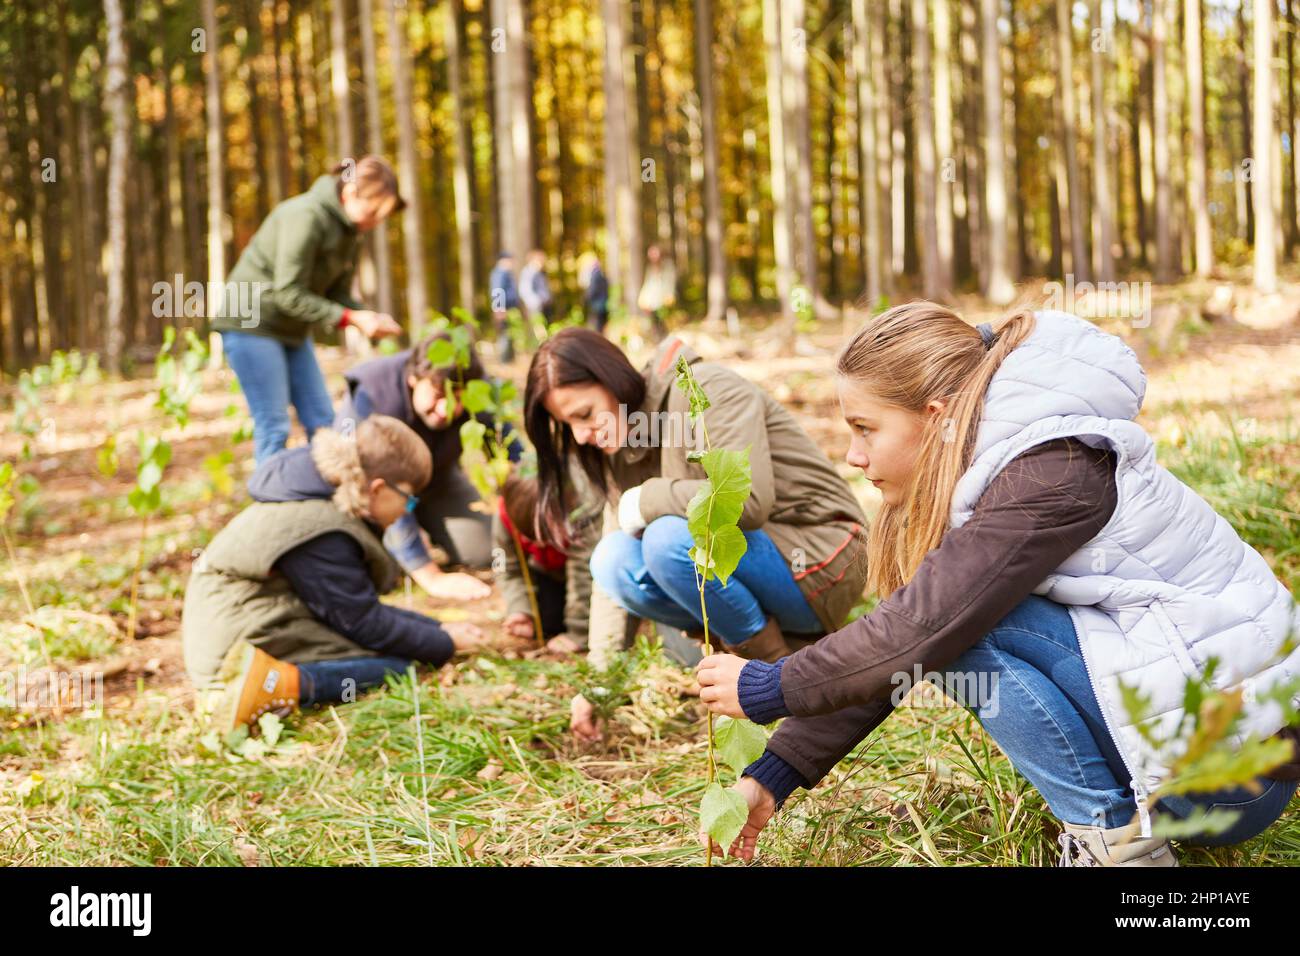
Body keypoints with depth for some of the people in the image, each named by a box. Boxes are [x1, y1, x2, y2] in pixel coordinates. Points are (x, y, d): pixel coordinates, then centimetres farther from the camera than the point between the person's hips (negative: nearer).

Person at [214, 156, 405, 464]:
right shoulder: (306, 216, -23)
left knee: (323, 421, 4)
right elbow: (289, 294, -24)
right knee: (273, 426, -9)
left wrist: (371, 319, -15)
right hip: (251, 323, -8)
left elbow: (338, 294, 5)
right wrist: (351, 319, -26)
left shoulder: (350, 231, 4)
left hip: (292, 331, 9)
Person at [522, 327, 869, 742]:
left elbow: (748, 498, -33)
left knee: (669, 539, -31)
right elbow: (616, 573, 4)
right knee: (612, 559, -13)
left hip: (819, 564, -8)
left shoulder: (708, 390, -17)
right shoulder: (622, 447, 6)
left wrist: (645, 501, -19)